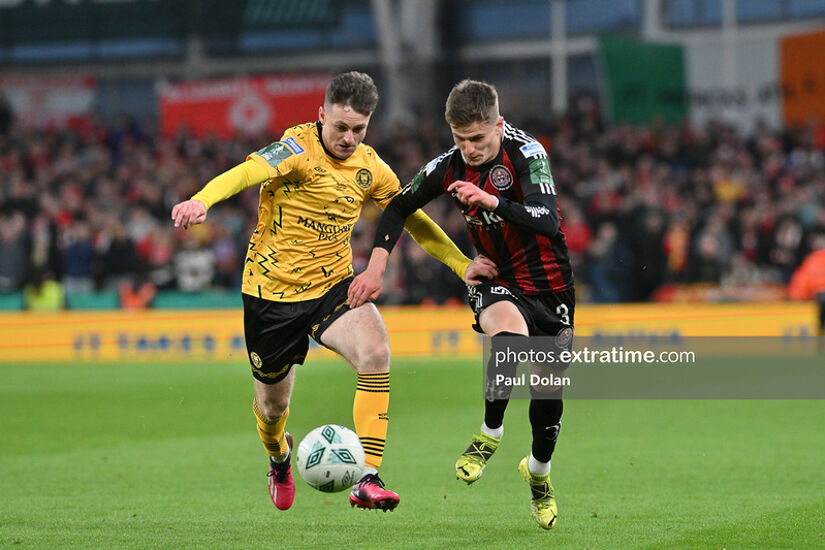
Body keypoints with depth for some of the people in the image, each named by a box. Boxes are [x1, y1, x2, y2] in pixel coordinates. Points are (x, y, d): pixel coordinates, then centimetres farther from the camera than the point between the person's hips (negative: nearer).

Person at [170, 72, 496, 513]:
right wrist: (201, 201, -56)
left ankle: (367, 480, -27)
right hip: (272, 290, -3)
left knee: (375, 353, -27)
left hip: (333, 285, 3)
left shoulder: (369, 167, 0)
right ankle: (278, 458, 50)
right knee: (273, 402, 11)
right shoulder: (298, 149, -18)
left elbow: (411, 217, 15)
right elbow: (245, 173, -37)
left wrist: (462, 265, 8)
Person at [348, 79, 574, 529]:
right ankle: (490, 434, -15)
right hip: (498, 283, 0)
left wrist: (491, 201, -43)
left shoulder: (526, 153, -19)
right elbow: (399, 207, 6)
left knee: (547, 391, 6)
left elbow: (546, 221, -31)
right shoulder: (449, 167, -8)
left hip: (550, 284, 0)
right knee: (510, 337, -35)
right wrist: (376, 264, -5)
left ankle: (538, 471, 36)